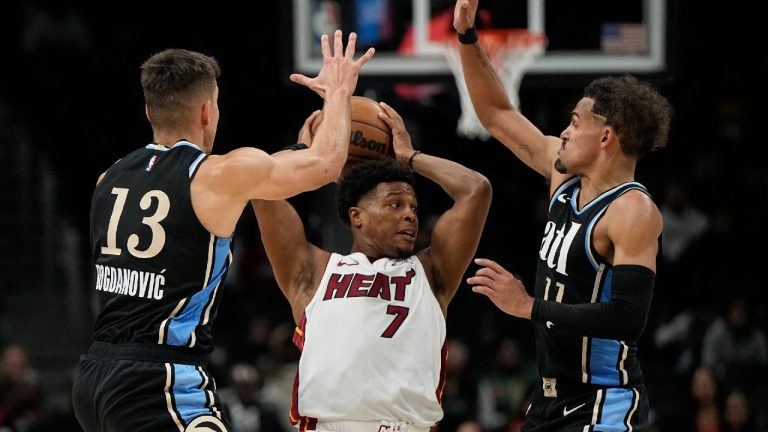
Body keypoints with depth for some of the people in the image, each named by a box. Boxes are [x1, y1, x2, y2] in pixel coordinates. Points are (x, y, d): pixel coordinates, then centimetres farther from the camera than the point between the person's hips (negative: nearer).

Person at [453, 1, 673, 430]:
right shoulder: (565, 176, 7)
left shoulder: (634, 212, -18)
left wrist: (530, 307, -25)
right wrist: (468, 37, 11)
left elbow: (628, 318, -28)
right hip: (553, 397, 9)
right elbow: (497, 114, 19)